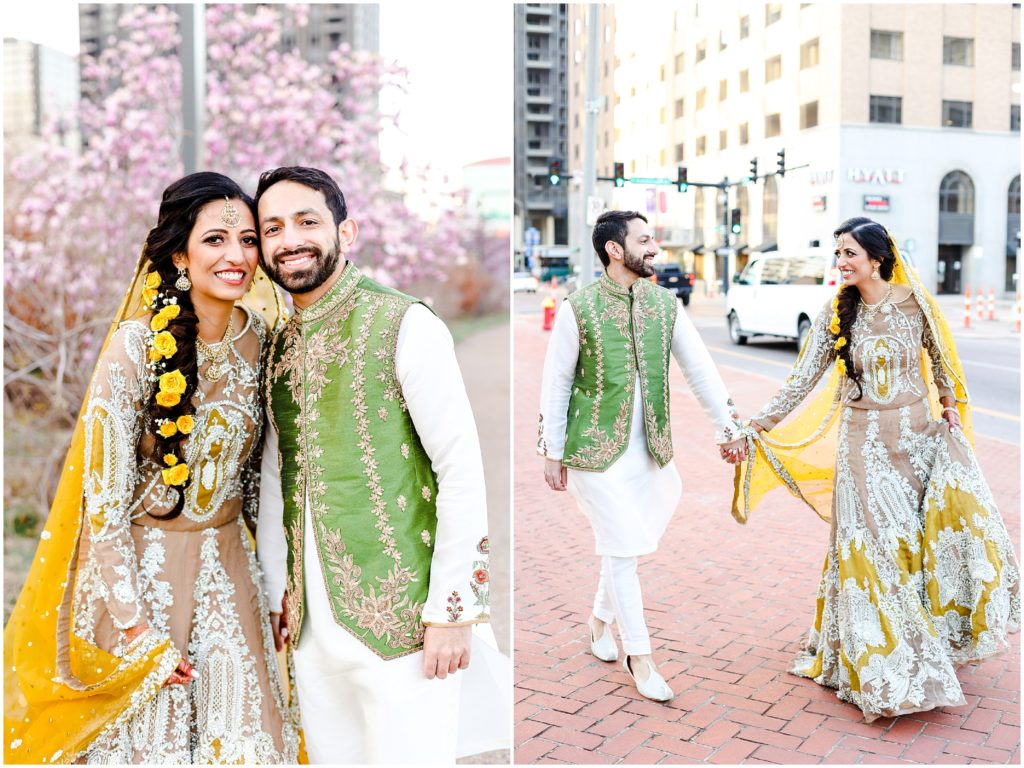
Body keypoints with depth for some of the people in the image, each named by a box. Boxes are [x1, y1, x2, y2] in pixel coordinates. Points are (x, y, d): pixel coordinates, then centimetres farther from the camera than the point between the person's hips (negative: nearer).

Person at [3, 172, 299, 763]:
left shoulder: (258, 337, -3)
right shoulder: (137, 346, -18)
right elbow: (104, 501, -16)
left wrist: (273, 577, 10)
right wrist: (138, 627, -15)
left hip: (230, 565, 4)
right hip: (146, 565, -4)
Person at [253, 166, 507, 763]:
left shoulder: (405, 327, -10)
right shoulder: (280, 346, 10)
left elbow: (462, 468, -14)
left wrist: (453, 609, -15)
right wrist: (278, 590, 14)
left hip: (400, 620, -6)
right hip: (313, 622, 6)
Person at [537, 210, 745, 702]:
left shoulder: (664, 304, 3)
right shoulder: (578, 309, -10)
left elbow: (699, 369, 7)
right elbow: (556, 383, -5)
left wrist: (727, 426, 7)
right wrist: (552, 453, -4)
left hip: (648, 449, 5)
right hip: (596, 449, -5)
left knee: (624, 545, 15)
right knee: (622, 549, -1)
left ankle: (601, 620, 39)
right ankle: (639, 656, 13)